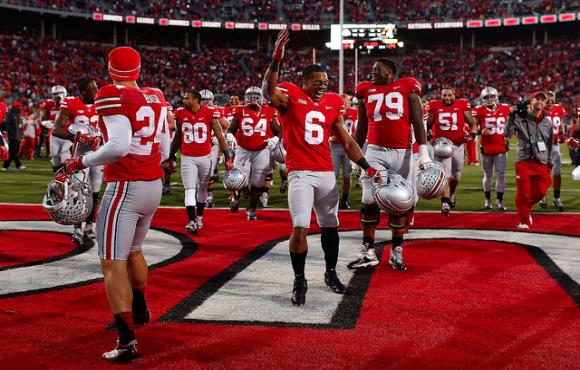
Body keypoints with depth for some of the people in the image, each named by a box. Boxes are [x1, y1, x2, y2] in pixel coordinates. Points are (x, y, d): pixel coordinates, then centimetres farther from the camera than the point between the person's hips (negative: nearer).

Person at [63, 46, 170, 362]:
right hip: (154, 186, 8)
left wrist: (81, 162, -11)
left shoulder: (112, 97, -12)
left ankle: (127, 341, -11)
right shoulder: (156, 98, 9)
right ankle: (139, 310, 47)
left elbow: (119, 146, -23)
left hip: (124, 188, -8)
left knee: (113, 264, -5)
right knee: (132, 251, 29)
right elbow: (164, 151, 12)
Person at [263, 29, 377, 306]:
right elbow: (268, 93, -28)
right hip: (300, 174, -5)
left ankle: (331, 274, 32)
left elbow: (347, 142, 13)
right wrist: (276, 60, -36)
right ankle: (299, 282, -2)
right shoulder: (290, 97, -4)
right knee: (300, 227, -14)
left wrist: (366, 167, 4)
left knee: (330, 226, 14)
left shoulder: (332, 104, 10)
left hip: (327, 173, 5)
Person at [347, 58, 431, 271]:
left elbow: (417, 122, 0)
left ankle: (396, 252, 14)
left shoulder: (407, 89, 4)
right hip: (375, 151, 2)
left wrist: (423, 152, -9)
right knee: (370, 202, -4)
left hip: (402, 153, -2)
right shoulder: (366, 91, 12)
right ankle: (368, 252, 4)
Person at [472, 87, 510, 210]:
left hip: (501, 148, 2)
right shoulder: (479, 111, -5)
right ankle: (487, 199, 23)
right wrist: (481, 131, -19)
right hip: (486, 148, -2)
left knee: (501, 175, -1)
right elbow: (474, 128, 0)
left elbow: (508, 125, 21)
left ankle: (499, 200, 9)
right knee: (488, 175, 9)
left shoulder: (504, 109, 4)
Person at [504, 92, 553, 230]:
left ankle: (526, 207, 30)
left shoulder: (547, 122, 12)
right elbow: (508, 133, -13)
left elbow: (549, 145, 18)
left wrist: (549, 163, 15)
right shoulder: (521, 117, -3)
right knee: (523, 193, -2)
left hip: (541, 162, 4)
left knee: (540, 191, 0)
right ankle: (524, 221, 12)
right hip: (524, 160, -4)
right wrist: (513, 116, -20)